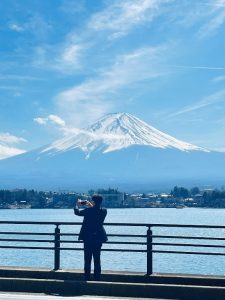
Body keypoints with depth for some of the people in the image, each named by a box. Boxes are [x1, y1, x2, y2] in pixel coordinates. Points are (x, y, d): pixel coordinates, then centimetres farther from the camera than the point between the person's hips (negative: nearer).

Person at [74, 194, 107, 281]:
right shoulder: (103, 211, -5)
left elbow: (77, 212, 1)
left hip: (88, 238, -3)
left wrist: (77, 205, 20)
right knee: (97, 259, 10)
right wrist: (91, 206, 24)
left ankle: (87, 278, 6)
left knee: (87, 259, 4)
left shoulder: (88, 211, -15)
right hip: (98, 237, 3)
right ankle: (97, 278, 12)